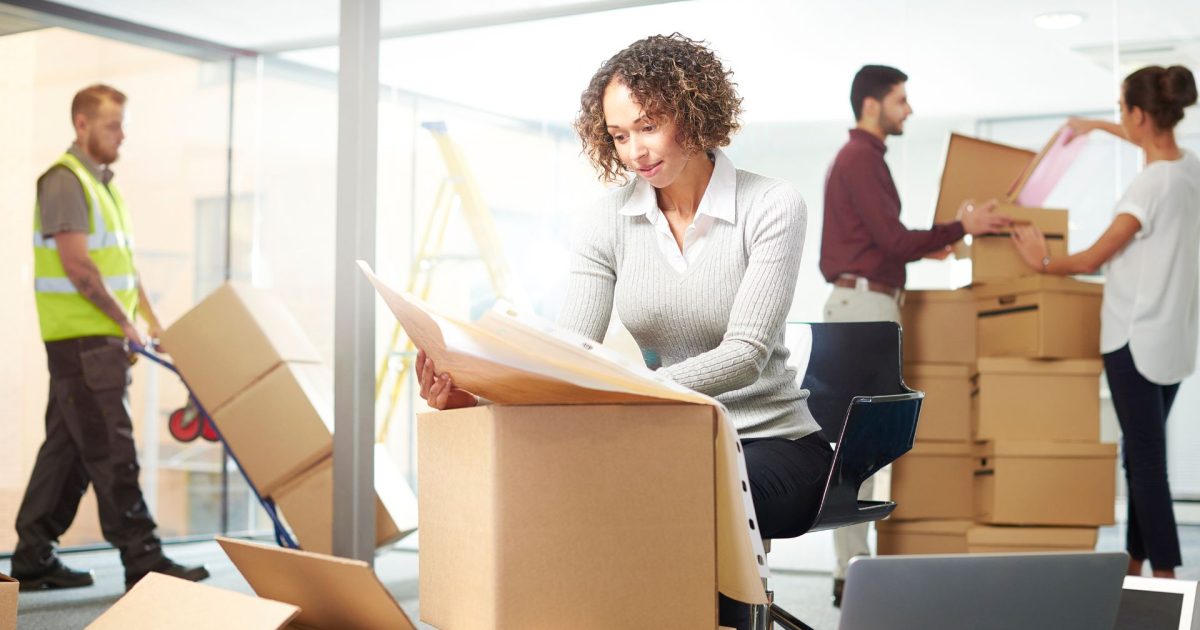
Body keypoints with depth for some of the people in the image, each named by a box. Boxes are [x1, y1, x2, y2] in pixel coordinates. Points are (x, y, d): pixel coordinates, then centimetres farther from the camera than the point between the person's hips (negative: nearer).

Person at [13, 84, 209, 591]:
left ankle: (33, 558, 18)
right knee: (111, 450, -8)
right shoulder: (64, 181, -10)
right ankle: (142, 560, -6)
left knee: (69, 449, 11)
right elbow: (77, 265, -18)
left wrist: (150, 320, 14)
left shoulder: (103, 184, 20)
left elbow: (124, 263, 22)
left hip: (105, 340, 9)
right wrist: (124, 322, -12)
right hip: (80, 339, -9)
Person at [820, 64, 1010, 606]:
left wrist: (923, 248, 24)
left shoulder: (857, 158, 20)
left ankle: (853, 564, 15)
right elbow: (893, 239, -17)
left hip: (863, 301, 11)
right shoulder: (861, 159, -12)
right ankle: (852, 573, -7)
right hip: (864, 303, -11)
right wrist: (959, 228, -11)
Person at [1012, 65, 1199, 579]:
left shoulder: (1150, 186, -21)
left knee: (1145, 457, -5)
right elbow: (1157, 144, 31)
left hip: (1135, 339, -8)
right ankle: (1136, 561, 22)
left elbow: (1091, 260, -13)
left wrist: (1043, 263, 5)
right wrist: (1098, 127, 39)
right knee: (1143, 452, 15)